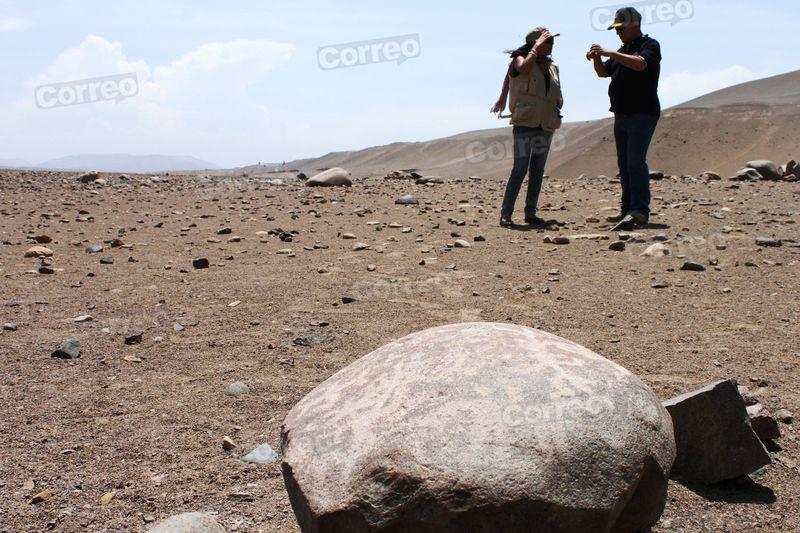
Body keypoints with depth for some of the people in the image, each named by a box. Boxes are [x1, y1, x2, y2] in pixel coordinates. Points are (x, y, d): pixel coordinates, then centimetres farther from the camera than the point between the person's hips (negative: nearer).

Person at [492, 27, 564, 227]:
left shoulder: (552, 67, 14)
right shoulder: (519, 60, -3)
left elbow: (558, 96, 22)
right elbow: (524, 68, -29)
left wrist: (558, 104, 1)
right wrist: (536, 47, -18)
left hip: (546, 125, 6)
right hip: (525, 123, -6)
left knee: (537, 171, 8)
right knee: (520, 170, -11)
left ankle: (530, 213, 16)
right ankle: (506, 214, -7)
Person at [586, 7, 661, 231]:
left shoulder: (650, 45, -4)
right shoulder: (623, 50, 21)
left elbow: (640, 63, -24)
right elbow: (603, 72, 23)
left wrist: (609, 53, -24)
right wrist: (596, 58, 2)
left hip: (642, 114, -9)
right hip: (622, 115, 9)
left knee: (635, 162, -19)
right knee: (624, 163, 9)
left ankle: (639, 212, -24)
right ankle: (628, 210, 15)